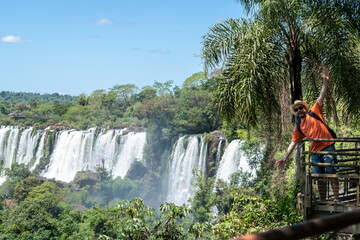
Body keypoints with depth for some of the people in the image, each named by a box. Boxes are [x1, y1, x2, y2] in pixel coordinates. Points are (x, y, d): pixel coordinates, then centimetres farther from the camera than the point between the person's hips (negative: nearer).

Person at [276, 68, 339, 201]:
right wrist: (285, 158, 7)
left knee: (332, 173, -8)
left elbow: (321, 97, 0)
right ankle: (322, 201, 14)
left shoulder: (314, 113, 6)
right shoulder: (298, 128, 15)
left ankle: (336, 199, -5)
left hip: (327, 147, -4)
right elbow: (293, 143, 14)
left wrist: (325, 81, -9)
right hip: (315, 152, 5)